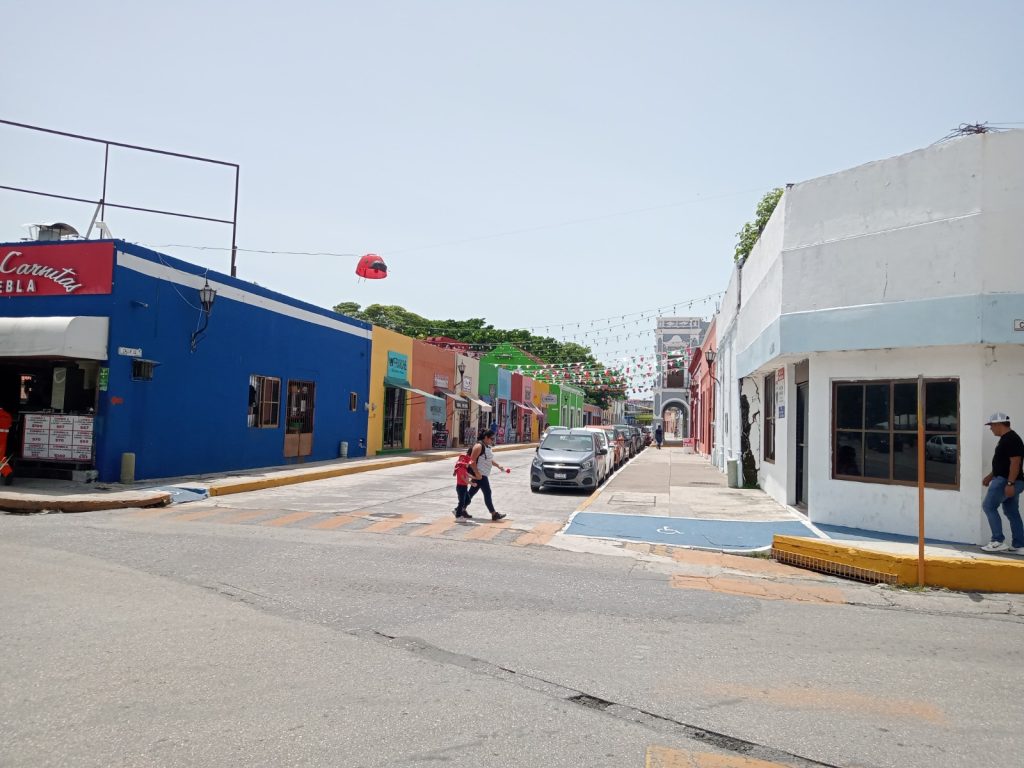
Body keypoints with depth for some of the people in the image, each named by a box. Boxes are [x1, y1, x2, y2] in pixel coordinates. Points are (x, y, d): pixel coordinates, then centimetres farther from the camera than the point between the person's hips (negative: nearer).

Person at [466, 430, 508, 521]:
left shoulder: (488, 447, 15)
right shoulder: (479, 446, -15)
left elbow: (490, 460, 24)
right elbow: (472, 461, -20)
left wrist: (500, 467, 16)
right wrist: (477, 473, -24)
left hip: (483, 475, 10)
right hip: (479, 474, -10)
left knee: (472, 492, 15)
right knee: (487, 493, -7)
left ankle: (462, 509, 23)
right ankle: (494, 514, -4)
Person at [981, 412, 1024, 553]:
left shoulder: (1011, 440, -17)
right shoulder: (1006, 439, 16)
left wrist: (1009, 483, -26)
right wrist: (990, 476, 25)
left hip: (1006, 481, -11)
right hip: (1006, 480, 11)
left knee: (989, 506, -8)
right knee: (1012, 513, 11)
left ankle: (999, 541, -7)